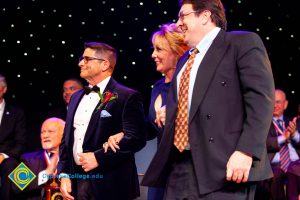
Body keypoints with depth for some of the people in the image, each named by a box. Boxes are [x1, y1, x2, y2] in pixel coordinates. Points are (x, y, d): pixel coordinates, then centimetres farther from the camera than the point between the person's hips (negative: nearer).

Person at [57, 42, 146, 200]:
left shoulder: (127, 97, -5)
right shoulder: (76, 97, 17)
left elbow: (136, 138, -14)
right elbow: (67, 139, 18)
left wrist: (98, 157, -17)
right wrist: (64, 174, 6)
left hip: (110, 185, -6)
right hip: (76, 182, 6)